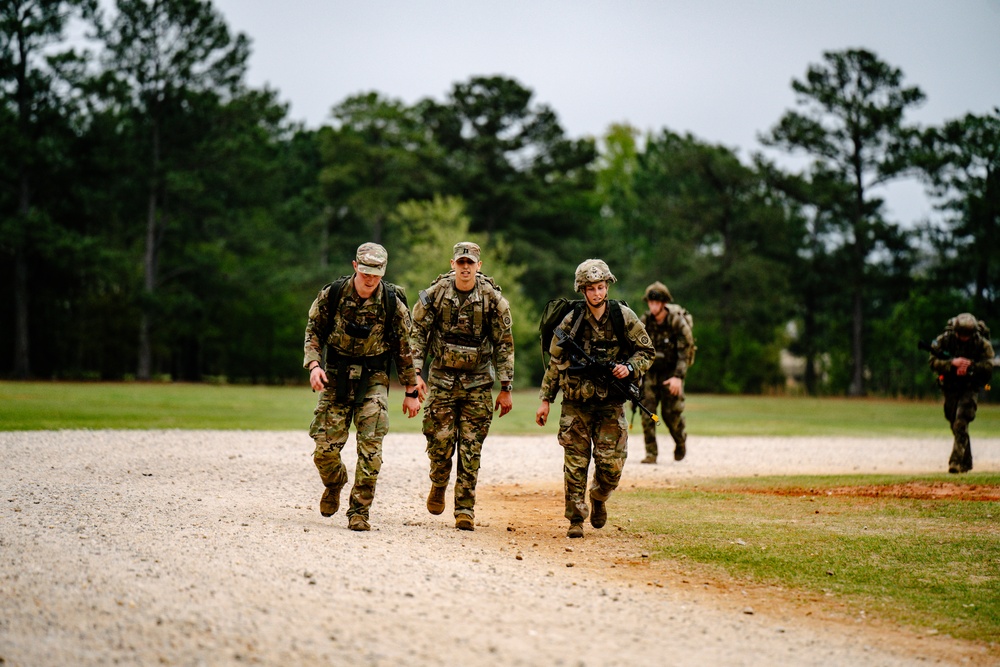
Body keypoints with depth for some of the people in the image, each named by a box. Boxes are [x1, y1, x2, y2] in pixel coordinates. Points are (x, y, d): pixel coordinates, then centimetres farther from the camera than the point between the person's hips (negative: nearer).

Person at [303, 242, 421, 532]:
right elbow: (313, 331, 6)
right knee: (325, 447, -2)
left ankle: (359, 511, 0)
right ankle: (334, 484, 31)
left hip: (373, 380, -1)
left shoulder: (393, 303, -7)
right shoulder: (332, 294, -5)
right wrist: (313, 364, -11)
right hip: (336, 378, 1)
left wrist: (411, 391, 4)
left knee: (371, 448, -10)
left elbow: (403, 349, 2)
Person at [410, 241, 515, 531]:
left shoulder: (492, 298, -5)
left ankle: (465, 509, 4)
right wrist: (416, 372, -8)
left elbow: (504, 345, 1)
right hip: (442, 378, 1)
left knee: (470, 449, -3)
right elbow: (417, 333, 3)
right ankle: (438, 486, 28)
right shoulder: (436, 293, -3)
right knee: (440, 441, -2)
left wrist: (505, 388, 0)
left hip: (478, 383, -1)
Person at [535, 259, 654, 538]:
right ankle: (576, 520, 9)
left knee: (611, 464, -3)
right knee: (575, 463, -2)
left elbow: (647, 350, 7)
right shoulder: (571, 321, -2)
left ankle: (598, 499, 28)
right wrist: (545, 400, 4)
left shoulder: (624, 317, -1)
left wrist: (630, 367, -13)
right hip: (576, 403, 0)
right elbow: (555, 363, 5)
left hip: (611, 403, 0)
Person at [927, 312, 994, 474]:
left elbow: (988, 366, -14)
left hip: (970, 388, -3)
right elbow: (933, 362, -13)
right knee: (955, 424, 9)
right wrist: (952, 363, -28)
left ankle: (957, 462, -21)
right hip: (950, 386, 3)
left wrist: (970, 365, -30)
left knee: (961, 423, -18)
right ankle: (966, 462, 25)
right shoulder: (944, 340, -9)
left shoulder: (982, 343, -10)